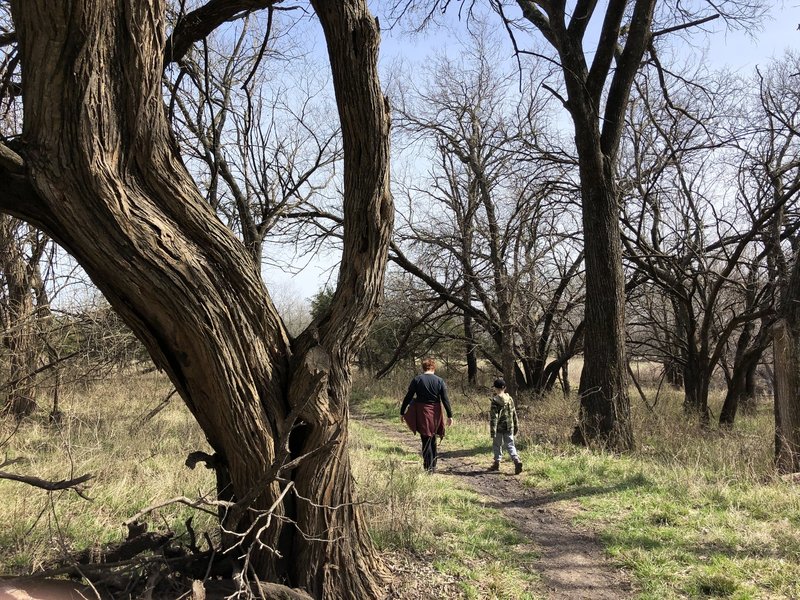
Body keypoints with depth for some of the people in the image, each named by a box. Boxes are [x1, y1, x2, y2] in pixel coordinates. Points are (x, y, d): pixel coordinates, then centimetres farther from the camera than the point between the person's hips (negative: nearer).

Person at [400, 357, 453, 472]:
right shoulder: (440, 381, -1)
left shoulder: (416, 380, -5)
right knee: (432, 440, 19)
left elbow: (408, 397, -4)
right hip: (435, 415, 3)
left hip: (422, 414, -2)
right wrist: (450, 415, 2)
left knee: (426, 440, 4)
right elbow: (445, 400, -3)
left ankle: (428, 467, 2)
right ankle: (433, 465, 28)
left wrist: (402, 412, 5)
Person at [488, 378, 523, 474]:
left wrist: (492, 430, -15)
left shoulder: (495, 400, -13)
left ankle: (497, 463, 20)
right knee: (510, 445, 6)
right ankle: (517, 460, -14)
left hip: (499, 428, -4)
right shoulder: (510, 399, 5)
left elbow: (494, 416, -16)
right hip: (509, 428, 4)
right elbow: (514, 414, 11)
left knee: (497, 445, 11)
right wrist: (516, 426, 20)